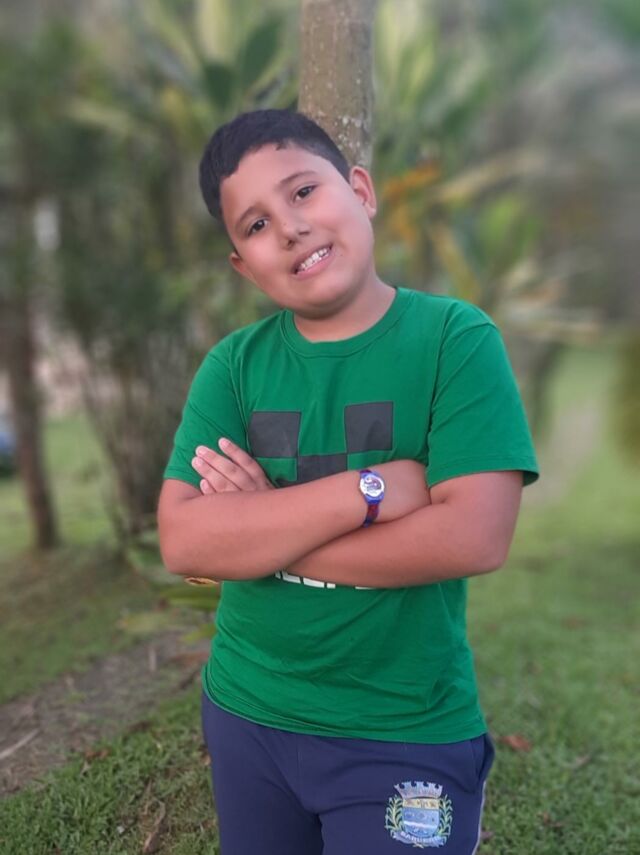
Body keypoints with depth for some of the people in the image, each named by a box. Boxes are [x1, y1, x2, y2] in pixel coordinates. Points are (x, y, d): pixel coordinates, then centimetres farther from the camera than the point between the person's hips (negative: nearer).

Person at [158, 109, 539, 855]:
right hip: (245, 716, 4)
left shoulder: (456, 339, -12)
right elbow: (184, 541, -13)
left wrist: (263, 525, -16)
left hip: (408, 737, -3)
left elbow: (475, 537, -22)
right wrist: (368, 489, -24)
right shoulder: (232, 367, -3)